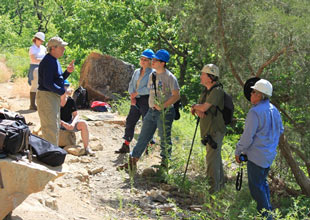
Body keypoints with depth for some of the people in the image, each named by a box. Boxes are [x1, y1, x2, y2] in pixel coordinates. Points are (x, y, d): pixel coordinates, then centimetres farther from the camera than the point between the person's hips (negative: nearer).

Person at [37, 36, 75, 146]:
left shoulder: (55, 61, 14)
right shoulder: (48, 61, -19)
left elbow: (58, 79, 21)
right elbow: (47, 83, -25)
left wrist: (68, 72, 3)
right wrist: (62, 91, -17)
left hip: (54, 96, 11)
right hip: (46, 96, -11)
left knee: (56, 127, 18)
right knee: (50, 128, -8)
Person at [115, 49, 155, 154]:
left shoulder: (152, 73, -7)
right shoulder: (137, 72, 15)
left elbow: (149, 88, -18)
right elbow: (131, 85, 12)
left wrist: (136, 93, -11)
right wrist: (132, 97, -4)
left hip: (146, 100, -7)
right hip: (136, 101, 7)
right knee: (130, 121, 7)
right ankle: (125, 146, 13)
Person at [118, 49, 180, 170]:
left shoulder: (170, 77, -12)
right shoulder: (152, 75, 11)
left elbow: (176, 96, -15)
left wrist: (162, 106, -20)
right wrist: (152, 105, 13)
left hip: (165, 112, -7)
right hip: (151, 111, 7)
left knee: (165, 140, 4)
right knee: (143, 137, 9)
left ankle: (164, 164, 17)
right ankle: (132, 162, 14)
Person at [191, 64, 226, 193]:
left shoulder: (217, 91, -18)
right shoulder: (206, 91, 12)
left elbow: (204, 107, -25)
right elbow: (197, 109, 10)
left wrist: (195, 106, -4)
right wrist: (198, 111, -14)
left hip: (215, 131, -9)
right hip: (208, 131, 9)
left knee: (212, 160, -7)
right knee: (216, 157, 19)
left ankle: (213, 187, -1)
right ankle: (220, 183, 31)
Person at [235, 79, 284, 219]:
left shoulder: (255, 112, -21)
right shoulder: (274, 110, 6)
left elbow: (247, 137, -19)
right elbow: (280, 130, 19)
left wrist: (238, 151, -7)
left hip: (257, 157, -9)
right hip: (270, 155, 9)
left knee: (256, 187, 0)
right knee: (263, 182, 22)